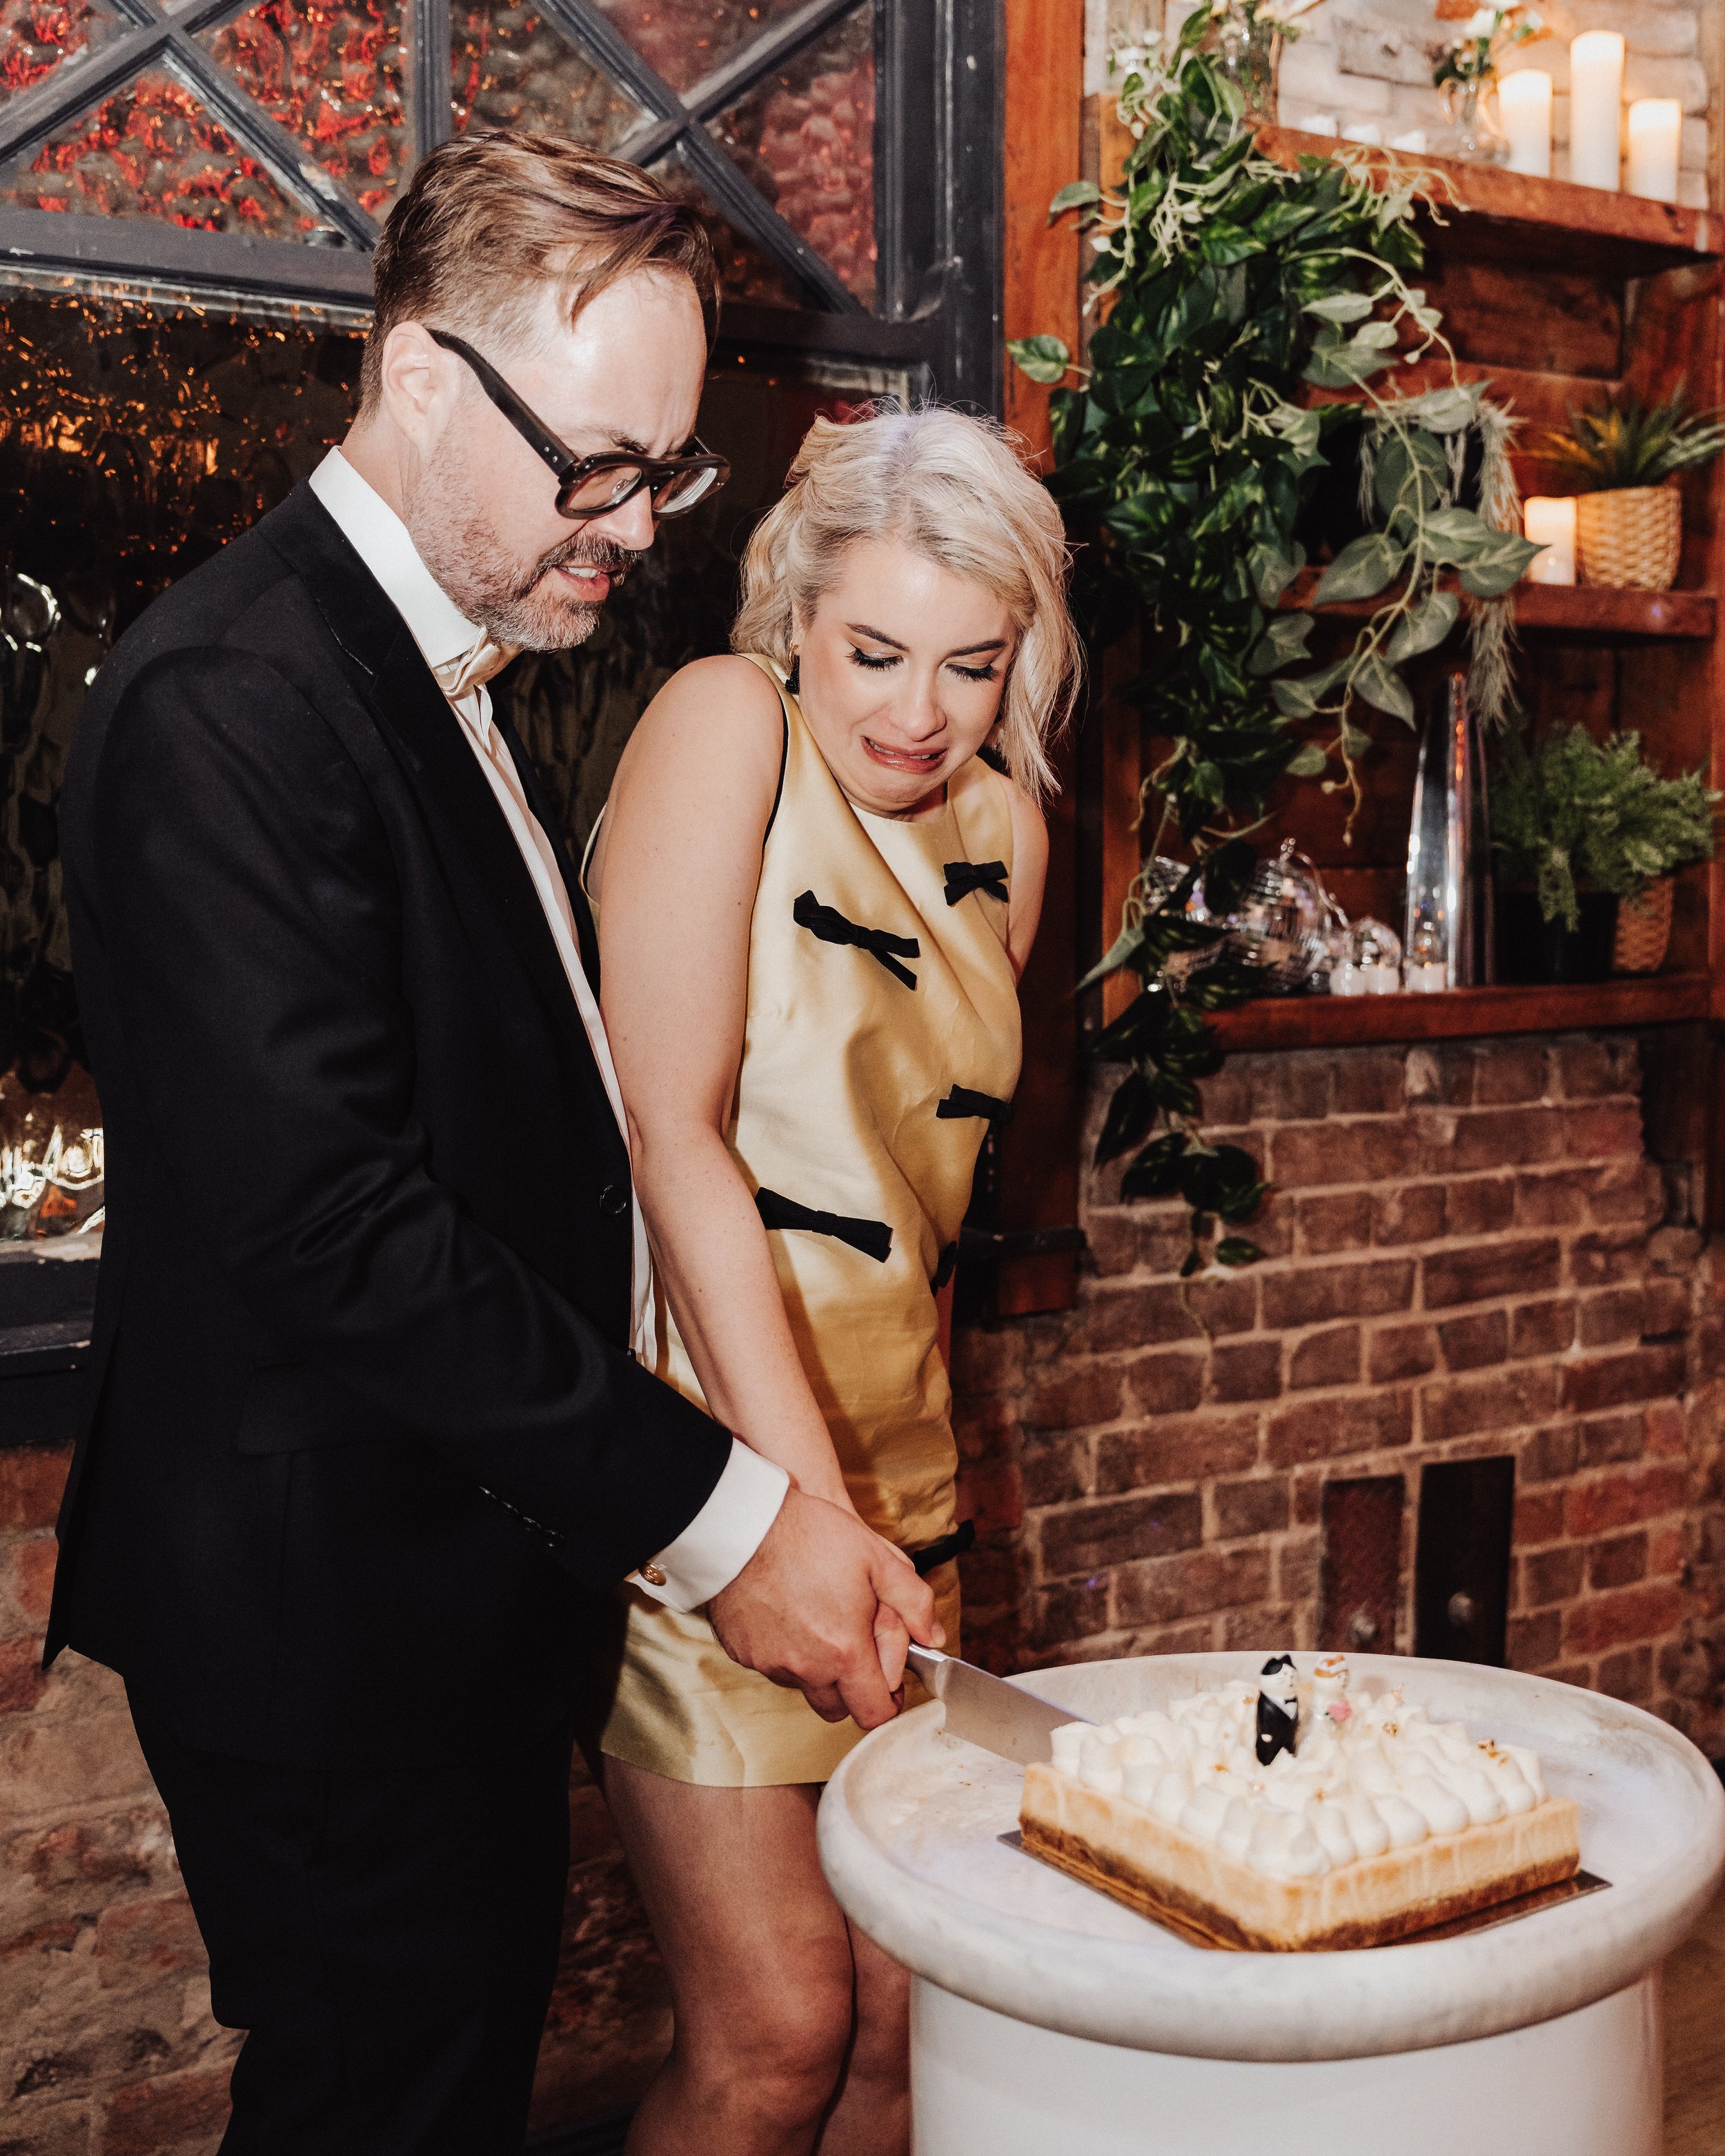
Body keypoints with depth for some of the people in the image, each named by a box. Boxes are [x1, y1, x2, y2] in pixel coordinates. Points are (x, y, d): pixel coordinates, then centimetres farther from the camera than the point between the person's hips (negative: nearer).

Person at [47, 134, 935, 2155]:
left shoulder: (450, 677, 13)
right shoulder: (233, 699, -20)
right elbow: (330, 1224, -26)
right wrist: (714, 1515, -22)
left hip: (468, 1586, 9)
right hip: (330, 1607, -9)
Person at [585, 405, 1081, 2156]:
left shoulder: (1001, 828, 11)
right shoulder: (728, 721, -8)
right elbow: (669, 1125, -15)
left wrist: (889, 1495, 5)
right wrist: (795, 1490, -20)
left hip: (888, 1452, 6)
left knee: (903, 2010, 9)